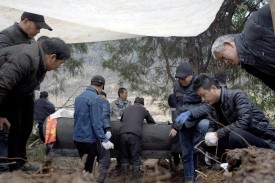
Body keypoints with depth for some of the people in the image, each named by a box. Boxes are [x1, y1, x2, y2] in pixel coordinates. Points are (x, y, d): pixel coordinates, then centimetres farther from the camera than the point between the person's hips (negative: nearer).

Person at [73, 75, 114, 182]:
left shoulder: (79, 97, 10)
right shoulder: (95, 98, -16)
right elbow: (96, 123, -22)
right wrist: (104, 140, -24)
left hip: (77, 137, 8)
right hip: (89, 138, -8)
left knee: (84, 166, 19)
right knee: (88, 169, -1)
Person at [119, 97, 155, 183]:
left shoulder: (127, 109, 30)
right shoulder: (143, 109, 24)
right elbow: (152, 122, 38)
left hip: (122, 133, 3)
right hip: (135, 134, -3)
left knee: (124, 157, 12)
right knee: (135, 159, 4)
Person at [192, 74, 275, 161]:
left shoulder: (237, 96, -16)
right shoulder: (215, 105, 8)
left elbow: (245, 122, -29)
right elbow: (212, 125, 12)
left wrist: (217, 134, -26)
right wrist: (209, 134, -12)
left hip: (265, 140, -8)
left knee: (235, 135, -36)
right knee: (209, 143, -4)